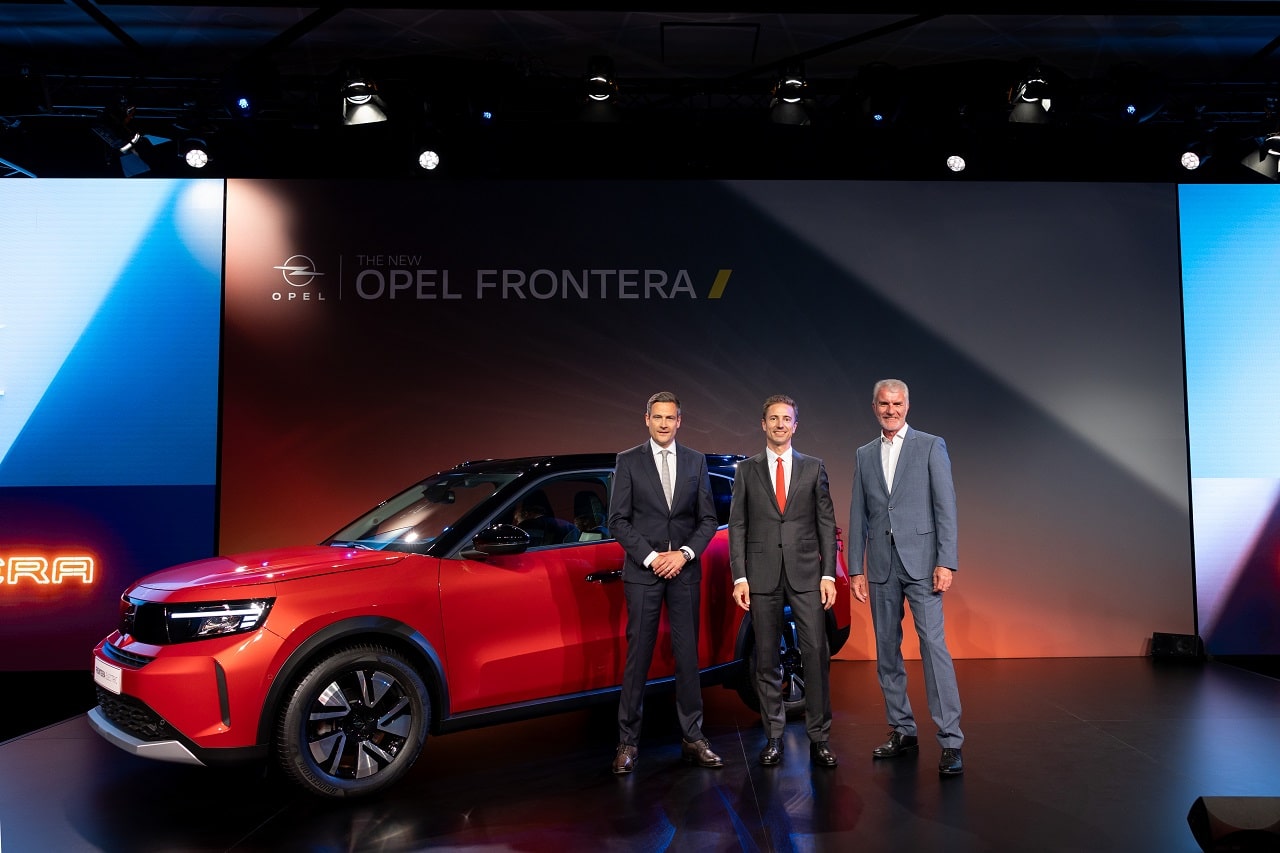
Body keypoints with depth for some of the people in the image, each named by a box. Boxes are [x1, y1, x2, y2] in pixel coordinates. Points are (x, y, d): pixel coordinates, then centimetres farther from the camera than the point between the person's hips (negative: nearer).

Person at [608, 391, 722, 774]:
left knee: (688, 656, 7)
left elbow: (708, 519, 7)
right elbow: (618, 519, -2)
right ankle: (627, 742, 9)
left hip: (684, 570, 2)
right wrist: (650, 556, -11)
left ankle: (693, 739, 16)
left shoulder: (696, 461, 9)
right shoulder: (628, 461, 2)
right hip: (642, 571, -2)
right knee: (637, 656, 1)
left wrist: (684, 553, -8)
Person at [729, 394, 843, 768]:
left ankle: (819, 737, 7)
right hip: (762, 575, 0)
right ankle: (773, 737, 16)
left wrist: (829, 574, -2)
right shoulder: (746, 470, 7)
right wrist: (739, 577, -3)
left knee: (816, 653, -4)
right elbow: (737, 526, 5)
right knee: (767, 657, 5)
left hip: (806, 572, 0)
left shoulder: (813, 467, 8)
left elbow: (826, 523, 6)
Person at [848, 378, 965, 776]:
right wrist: (855, 567, 8)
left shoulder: (931, 446, 2)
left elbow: (946, 506, -4)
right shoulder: (864, 455, 13)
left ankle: (951, 742, -4)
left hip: (921, 561, -4)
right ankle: (902, 731, 20)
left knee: (934, 646, -10)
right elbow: (858, 514, 12)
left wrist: (947, 562, -11)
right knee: (887, 650, 9)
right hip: (881, 565, 5)